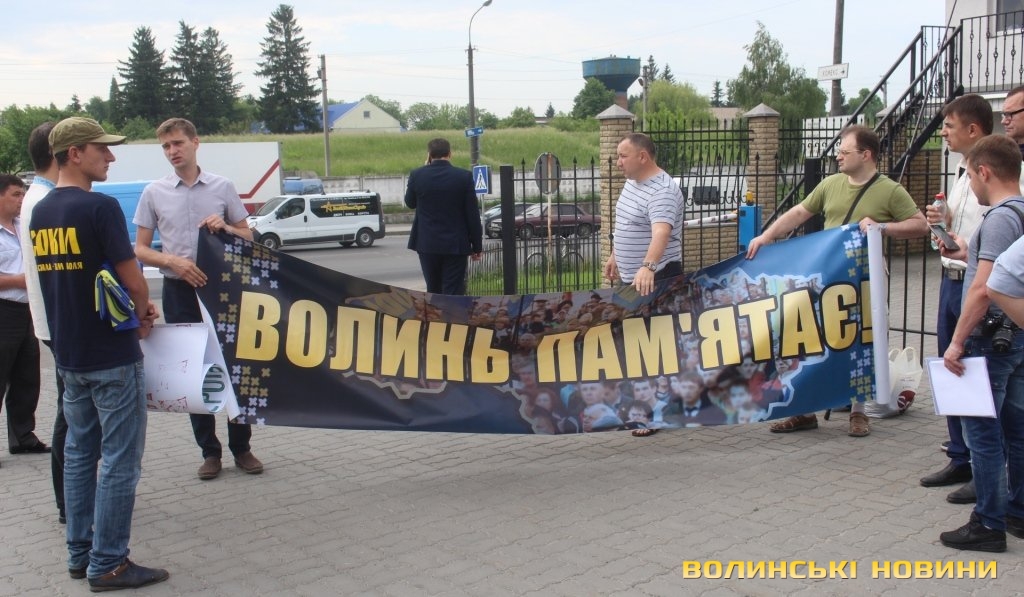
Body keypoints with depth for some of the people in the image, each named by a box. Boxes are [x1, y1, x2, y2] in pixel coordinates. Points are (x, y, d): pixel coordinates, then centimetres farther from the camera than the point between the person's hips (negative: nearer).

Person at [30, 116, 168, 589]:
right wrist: (143, 312, 5)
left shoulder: (40, 213, 8)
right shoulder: (100, 207, -17)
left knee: (78, 453, 15)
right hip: (112, 355, -8)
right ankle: (108, 565, 6)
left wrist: (133, 308, 11)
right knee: (119, 461, 0)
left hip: (68, 355, 8)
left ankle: (80, 555, 23)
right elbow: (133, 281, -16)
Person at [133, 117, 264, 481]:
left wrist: (225, 227, -12)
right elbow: (140, 249, 3)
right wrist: (173, 261, -15)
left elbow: (248, 237, 9)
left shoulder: (223, 187, 3)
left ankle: (241, 447, 16)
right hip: (179, 290, 0)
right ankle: (209, 451, 17)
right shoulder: (154, 193, 3)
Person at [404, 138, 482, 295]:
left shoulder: (417, 175, -4)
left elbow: (410, 203, 13)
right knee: (453, 293, 1)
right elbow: (473, 215, -6)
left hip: (427, 243, 2)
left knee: (433, 290, 16)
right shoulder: (464, 177, -7)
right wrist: (477, 246, 3)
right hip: (455, 245, -2)